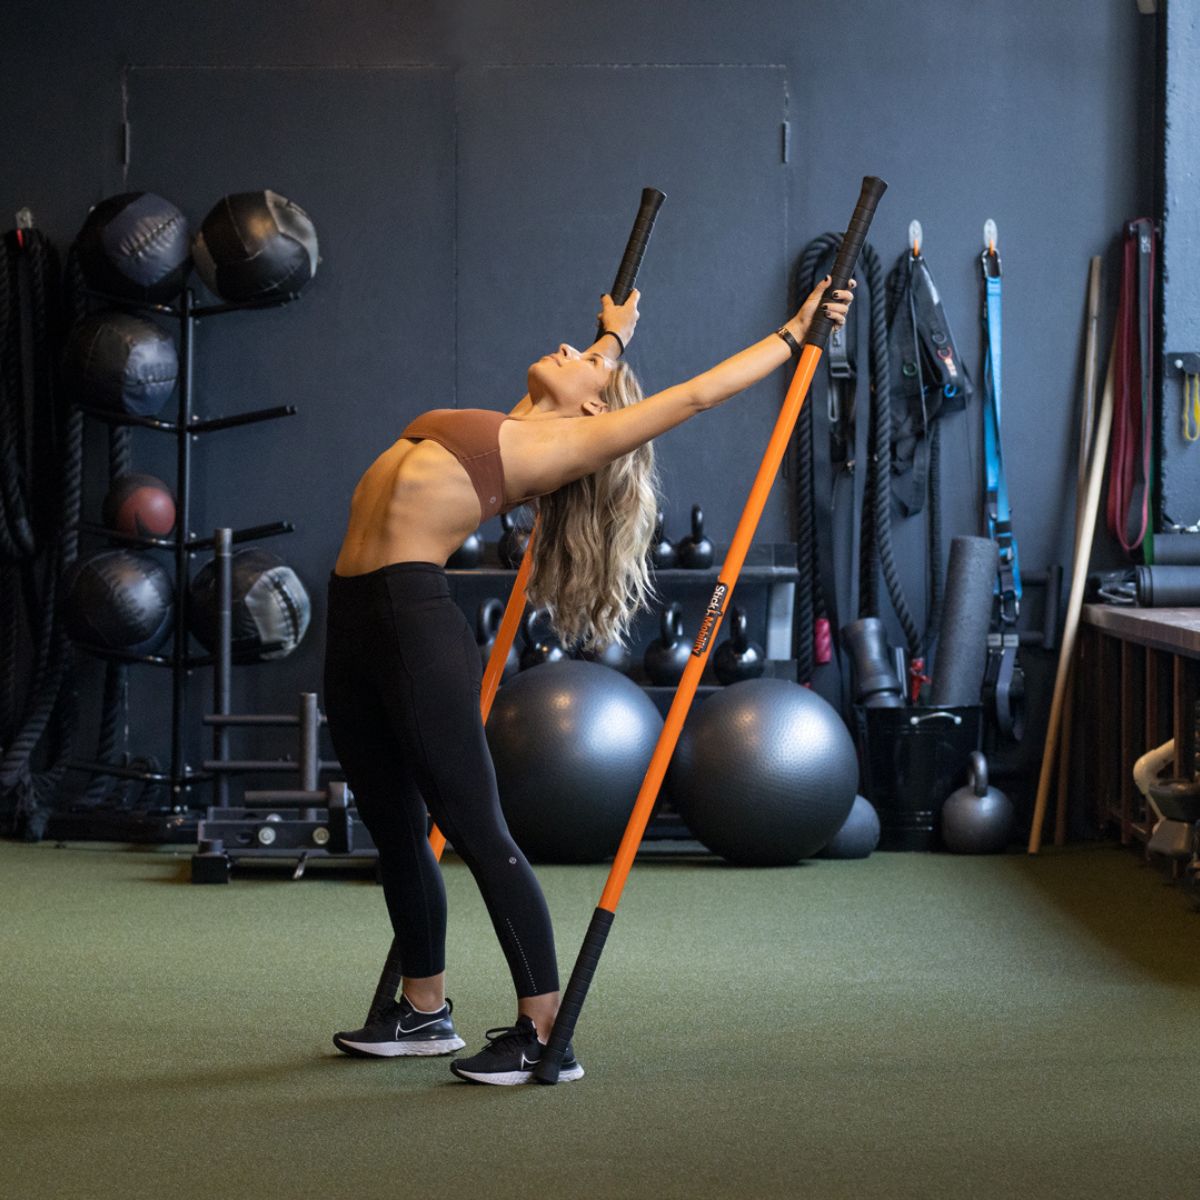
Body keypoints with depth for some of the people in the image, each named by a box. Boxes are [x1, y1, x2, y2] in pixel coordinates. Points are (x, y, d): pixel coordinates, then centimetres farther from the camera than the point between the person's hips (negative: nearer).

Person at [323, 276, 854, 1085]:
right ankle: (424, 1013, 28)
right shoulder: (516, 432, 21)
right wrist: (617, 334, 60)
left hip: (416, 616, -8)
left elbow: (696, 394, 5)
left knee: (480, 835, -7)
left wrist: (795, 335, 8)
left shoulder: (568, 440, 1)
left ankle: (545, 1034, -2)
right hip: (357, 615, 8)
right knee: (396, 831, 15)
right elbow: (601, 360, 42)